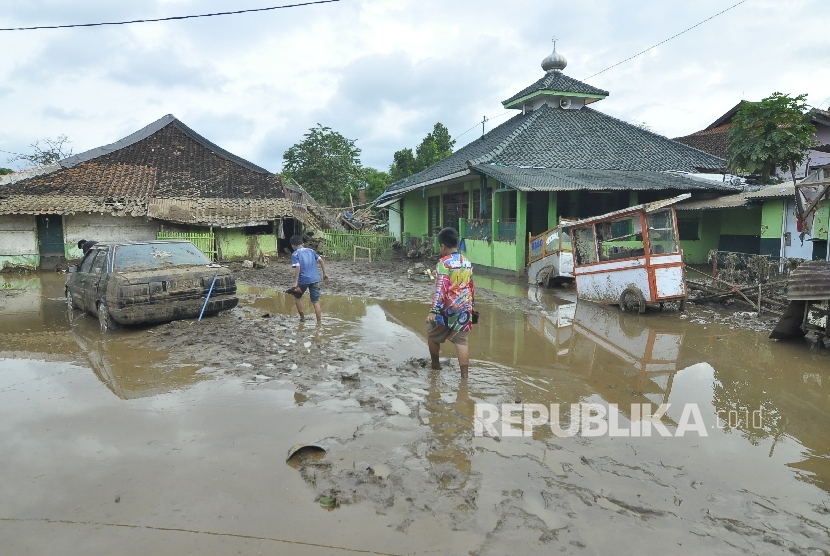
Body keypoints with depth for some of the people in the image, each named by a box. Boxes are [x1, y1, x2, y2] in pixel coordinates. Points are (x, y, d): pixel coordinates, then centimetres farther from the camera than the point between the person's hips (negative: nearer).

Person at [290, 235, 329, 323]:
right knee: (316, 301, 5)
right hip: (315, 279, 4)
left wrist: (295, 282, -16)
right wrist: (324, 273, 14)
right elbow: (321, 261, 7)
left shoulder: (295, 254, -3)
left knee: (297, 297, 23)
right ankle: (319, 322, 2)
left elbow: (297, 268, -16)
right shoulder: (311, 251, 12)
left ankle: (302, 317, 28)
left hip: (303, 280, -3)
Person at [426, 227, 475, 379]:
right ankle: (464, 375, 1)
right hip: (464, 309, 6)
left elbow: (441, 290, -20)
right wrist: (472, 307, 26)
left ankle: (435, 365, 31)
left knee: (432, 336, 17)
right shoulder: (467, 263, 8)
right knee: (461, 341, 6)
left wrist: (433, 311, -21)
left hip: (447, 309, -5)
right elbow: (471, 287, 16)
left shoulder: (444, 263, -13)